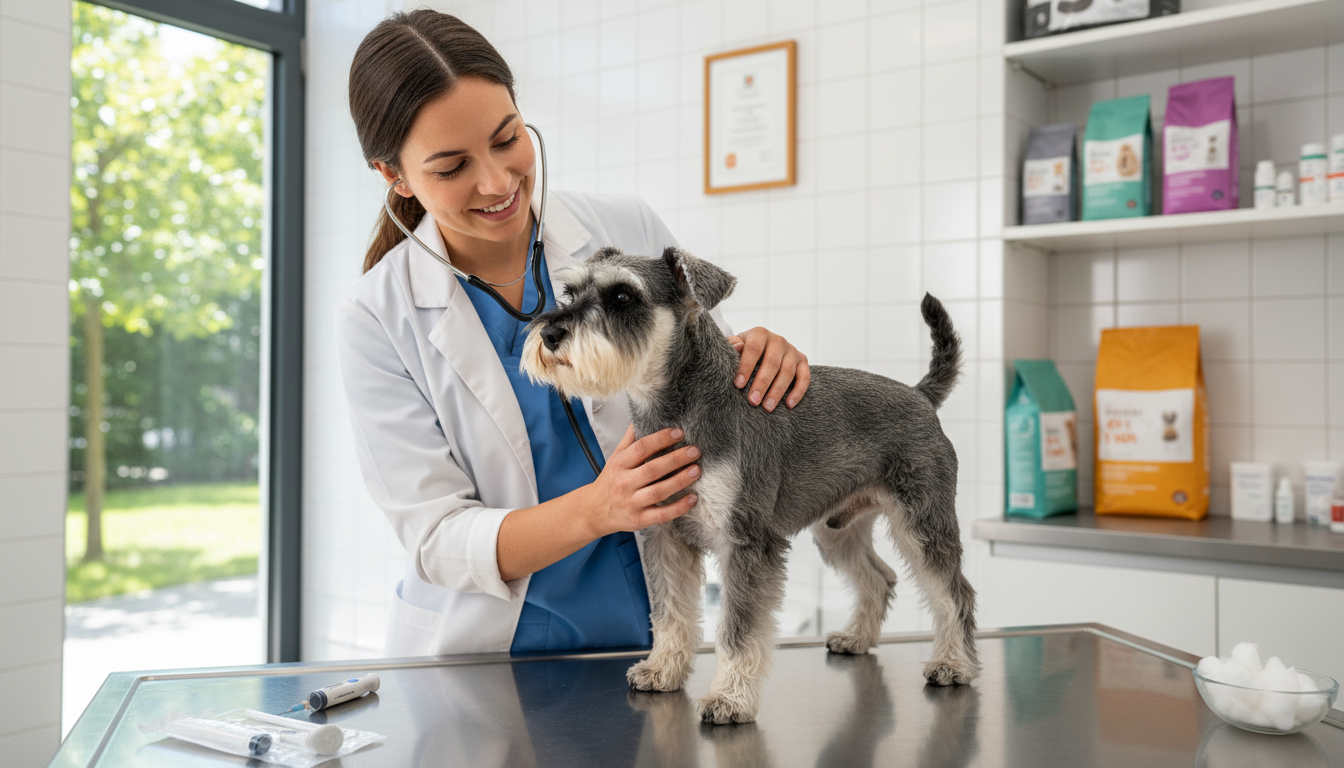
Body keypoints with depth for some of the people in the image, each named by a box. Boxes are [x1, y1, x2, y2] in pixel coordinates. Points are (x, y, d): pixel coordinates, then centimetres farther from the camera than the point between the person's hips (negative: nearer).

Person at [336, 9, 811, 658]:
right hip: (477, 648, -2)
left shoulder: (628, 231, -3)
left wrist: (763, 361, -14)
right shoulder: (377, 319, -8)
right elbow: (435, 540, -11)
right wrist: (595, 508, -27)